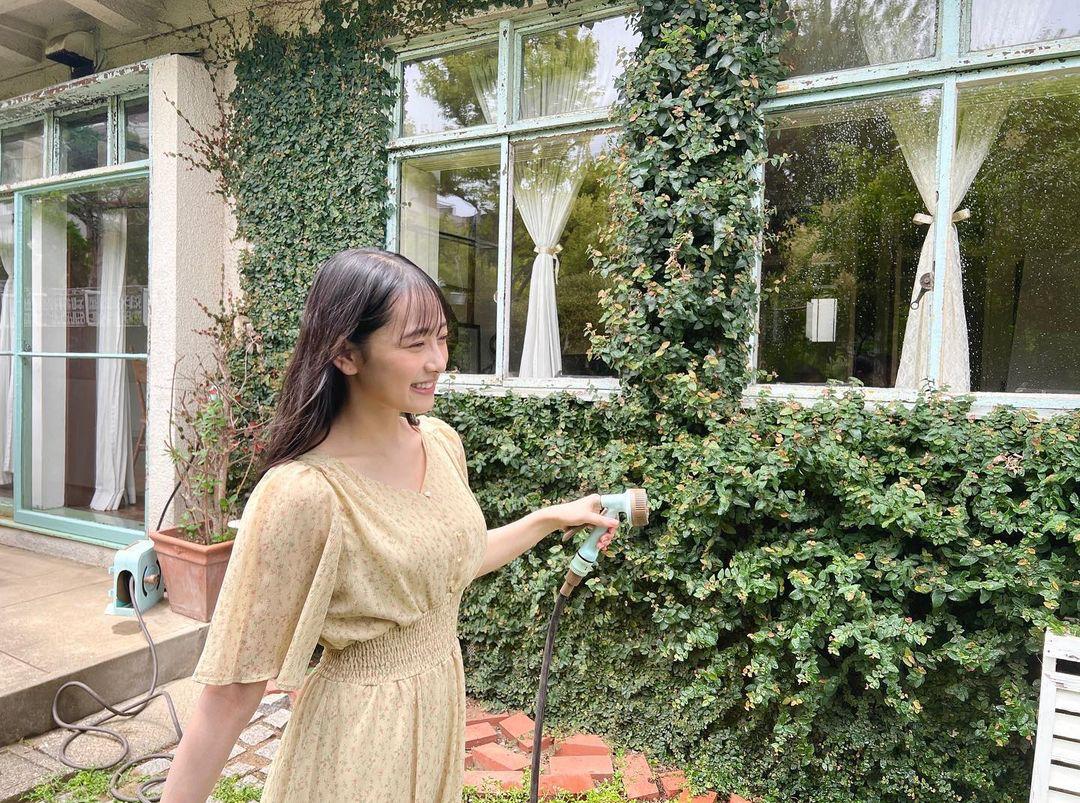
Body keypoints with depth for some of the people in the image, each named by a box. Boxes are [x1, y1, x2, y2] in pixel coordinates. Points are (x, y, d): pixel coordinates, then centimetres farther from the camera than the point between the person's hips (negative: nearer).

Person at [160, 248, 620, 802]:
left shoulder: (441, 443, -6)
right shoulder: (301, 494, -27)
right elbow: (234, 689, -21)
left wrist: (553, 518, 12)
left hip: (444, 709, 7)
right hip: (359, 739, -6)